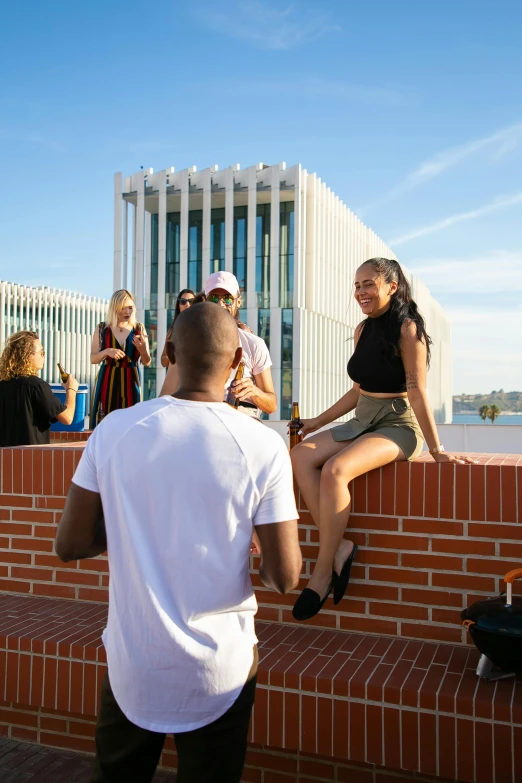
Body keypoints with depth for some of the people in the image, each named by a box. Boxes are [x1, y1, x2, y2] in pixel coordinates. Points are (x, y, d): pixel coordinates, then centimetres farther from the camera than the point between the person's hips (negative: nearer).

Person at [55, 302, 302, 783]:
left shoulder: (113, 431, -11)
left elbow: (70, 545, -4)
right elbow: (285, 577, -13)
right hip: (219, 671, -1)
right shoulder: (263, 447, -16)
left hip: (131, 665, 2)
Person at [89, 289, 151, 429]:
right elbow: (93, 359, 3)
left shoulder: (139, 329, 3)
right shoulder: (102, 328, 3)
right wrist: (107, 351, -17)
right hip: (106, 383, 0)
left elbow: (147, 362, 3)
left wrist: (143, 349, -17)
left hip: (130, 383, 0)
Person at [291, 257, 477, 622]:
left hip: (398, 425, -8)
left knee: (335, 471, -31)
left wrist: (437, 449, -14)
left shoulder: (407, 328, -11)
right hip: (362, 422, 8)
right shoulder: (363, 329, 11)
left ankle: (322, 572, -16)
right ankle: (339, 547, -14)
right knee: (301, 456, -14)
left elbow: (417, 391, -15)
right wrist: (318, 422, 17)